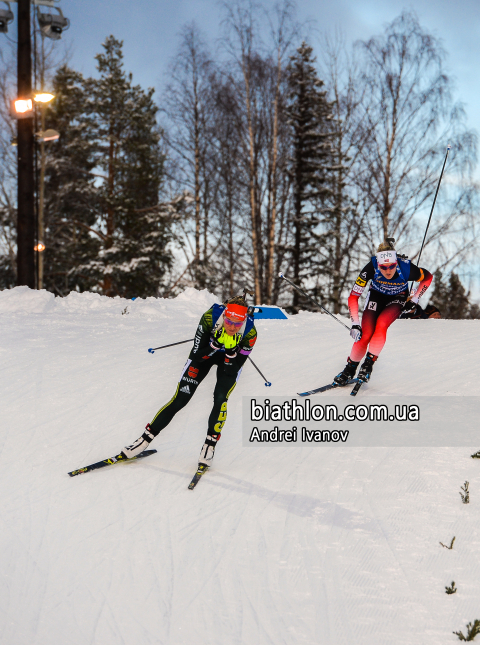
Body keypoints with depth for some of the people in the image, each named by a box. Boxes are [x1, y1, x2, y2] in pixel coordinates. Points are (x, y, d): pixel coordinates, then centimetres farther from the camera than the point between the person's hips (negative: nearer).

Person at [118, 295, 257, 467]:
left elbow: (233, 370, -25)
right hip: (204, 352, 0)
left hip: (230, 358, 0)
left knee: (220, 398, -23)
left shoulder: (250, 332, -32)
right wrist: (215, 345, -42)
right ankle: (145, 439, 5)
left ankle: (210, 444, -4)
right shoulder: (211, 316, -35)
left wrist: (232, 353, -42)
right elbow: (197, 354, -26)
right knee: (180, 399, -6)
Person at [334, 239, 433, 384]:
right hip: (376, 296, 0)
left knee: (381, 324, -30)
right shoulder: (371, 268, -33)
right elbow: (353, 297, -25)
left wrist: (414, 299, -13)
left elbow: (428, 277, -10)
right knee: (365, 335, -16)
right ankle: (350, 369, 6)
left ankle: (369, 364, -15)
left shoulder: (406, 268, -33)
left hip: (397, 298, 0)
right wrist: (355, 324, -30)